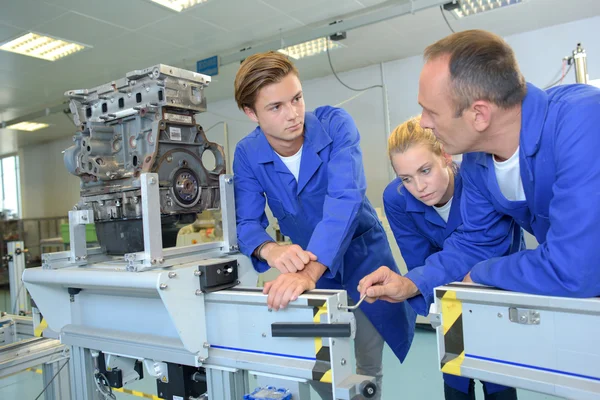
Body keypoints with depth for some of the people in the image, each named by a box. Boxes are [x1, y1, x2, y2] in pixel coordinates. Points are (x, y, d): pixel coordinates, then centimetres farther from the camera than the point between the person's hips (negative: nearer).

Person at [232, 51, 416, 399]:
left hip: (362, 257, -2)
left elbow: (345, 198, -36)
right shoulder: (247, 155, -13)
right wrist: (272, 250, -42)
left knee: (368, 369, 10)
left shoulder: (335, 124, -23)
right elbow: (247, 223, -17)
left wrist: (310, 272, -50)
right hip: (307, 265, 2)